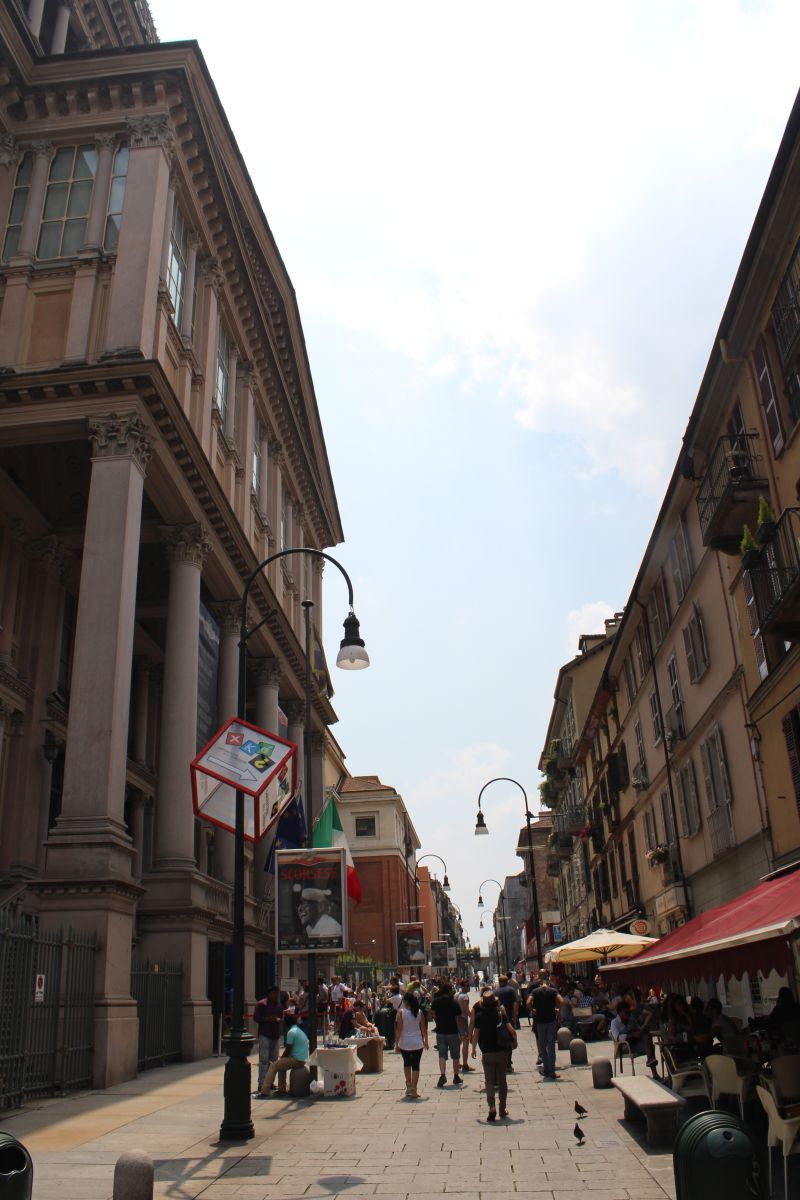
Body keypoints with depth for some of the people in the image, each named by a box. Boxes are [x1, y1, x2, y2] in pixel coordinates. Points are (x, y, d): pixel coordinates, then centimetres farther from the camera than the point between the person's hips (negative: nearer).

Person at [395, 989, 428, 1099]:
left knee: (407, 1063, 21)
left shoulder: (401, 1012, -9)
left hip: (405, 1043, -1)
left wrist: (397, 1042, -4)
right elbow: (424, 1028, 2)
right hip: (417, 1043, 1)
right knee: (415, 1066, 6)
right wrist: (426, 1040, 14)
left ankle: (409, 1086, 20)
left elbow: (399, 1029, -10)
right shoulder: (419, 1012, -2)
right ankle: (413, 1091, 3)